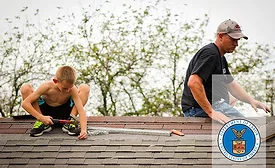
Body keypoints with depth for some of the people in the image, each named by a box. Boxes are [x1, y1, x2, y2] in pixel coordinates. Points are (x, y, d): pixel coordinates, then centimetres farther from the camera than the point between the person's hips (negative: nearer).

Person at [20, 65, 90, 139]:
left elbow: (81, 110, -31)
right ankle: (42, 123, -13)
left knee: (85, 88, -19)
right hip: (46, 111, 0)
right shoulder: (47, 87, -29)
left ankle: (70, 122, -13)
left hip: (63, 113, 0)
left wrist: (84, 130, -48)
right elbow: (25, 103, -29)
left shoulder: (72, 90, -26)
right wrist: (40, 117, -38)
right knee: (25, 88, -25)